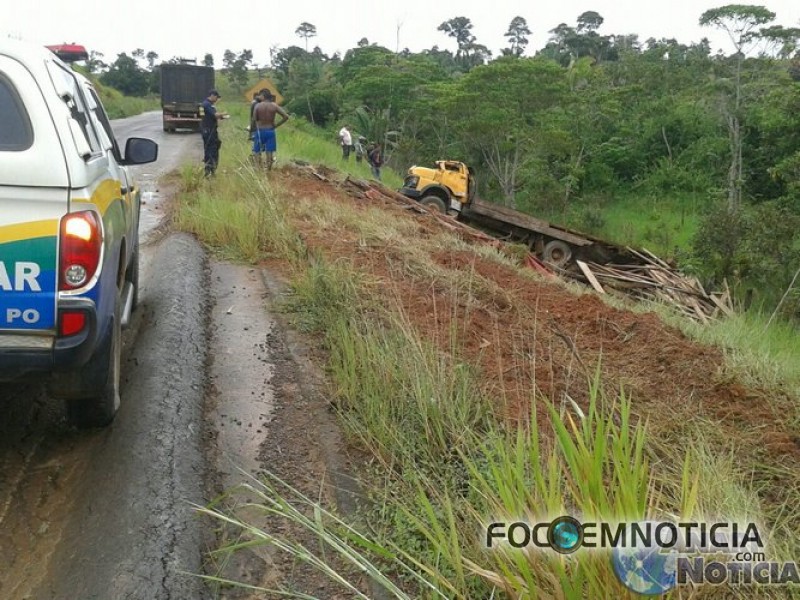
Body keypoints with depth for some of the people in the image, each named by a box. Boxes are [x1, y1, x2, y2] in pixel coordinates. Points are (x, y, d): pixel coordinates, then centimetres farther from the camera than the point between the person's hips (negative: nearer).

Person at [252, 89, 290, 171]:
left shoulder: (258, 106, -7)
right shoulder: (274, 106, -3)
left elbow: (254, 119, -9)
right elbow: (286, 116, -6)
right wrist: (276, 125, 0)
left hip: (260, 131, -1)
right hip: (270, 131, 2)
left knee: (257, 151, 9)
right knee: (269, 152, 6)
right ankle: (269, 170, 10)